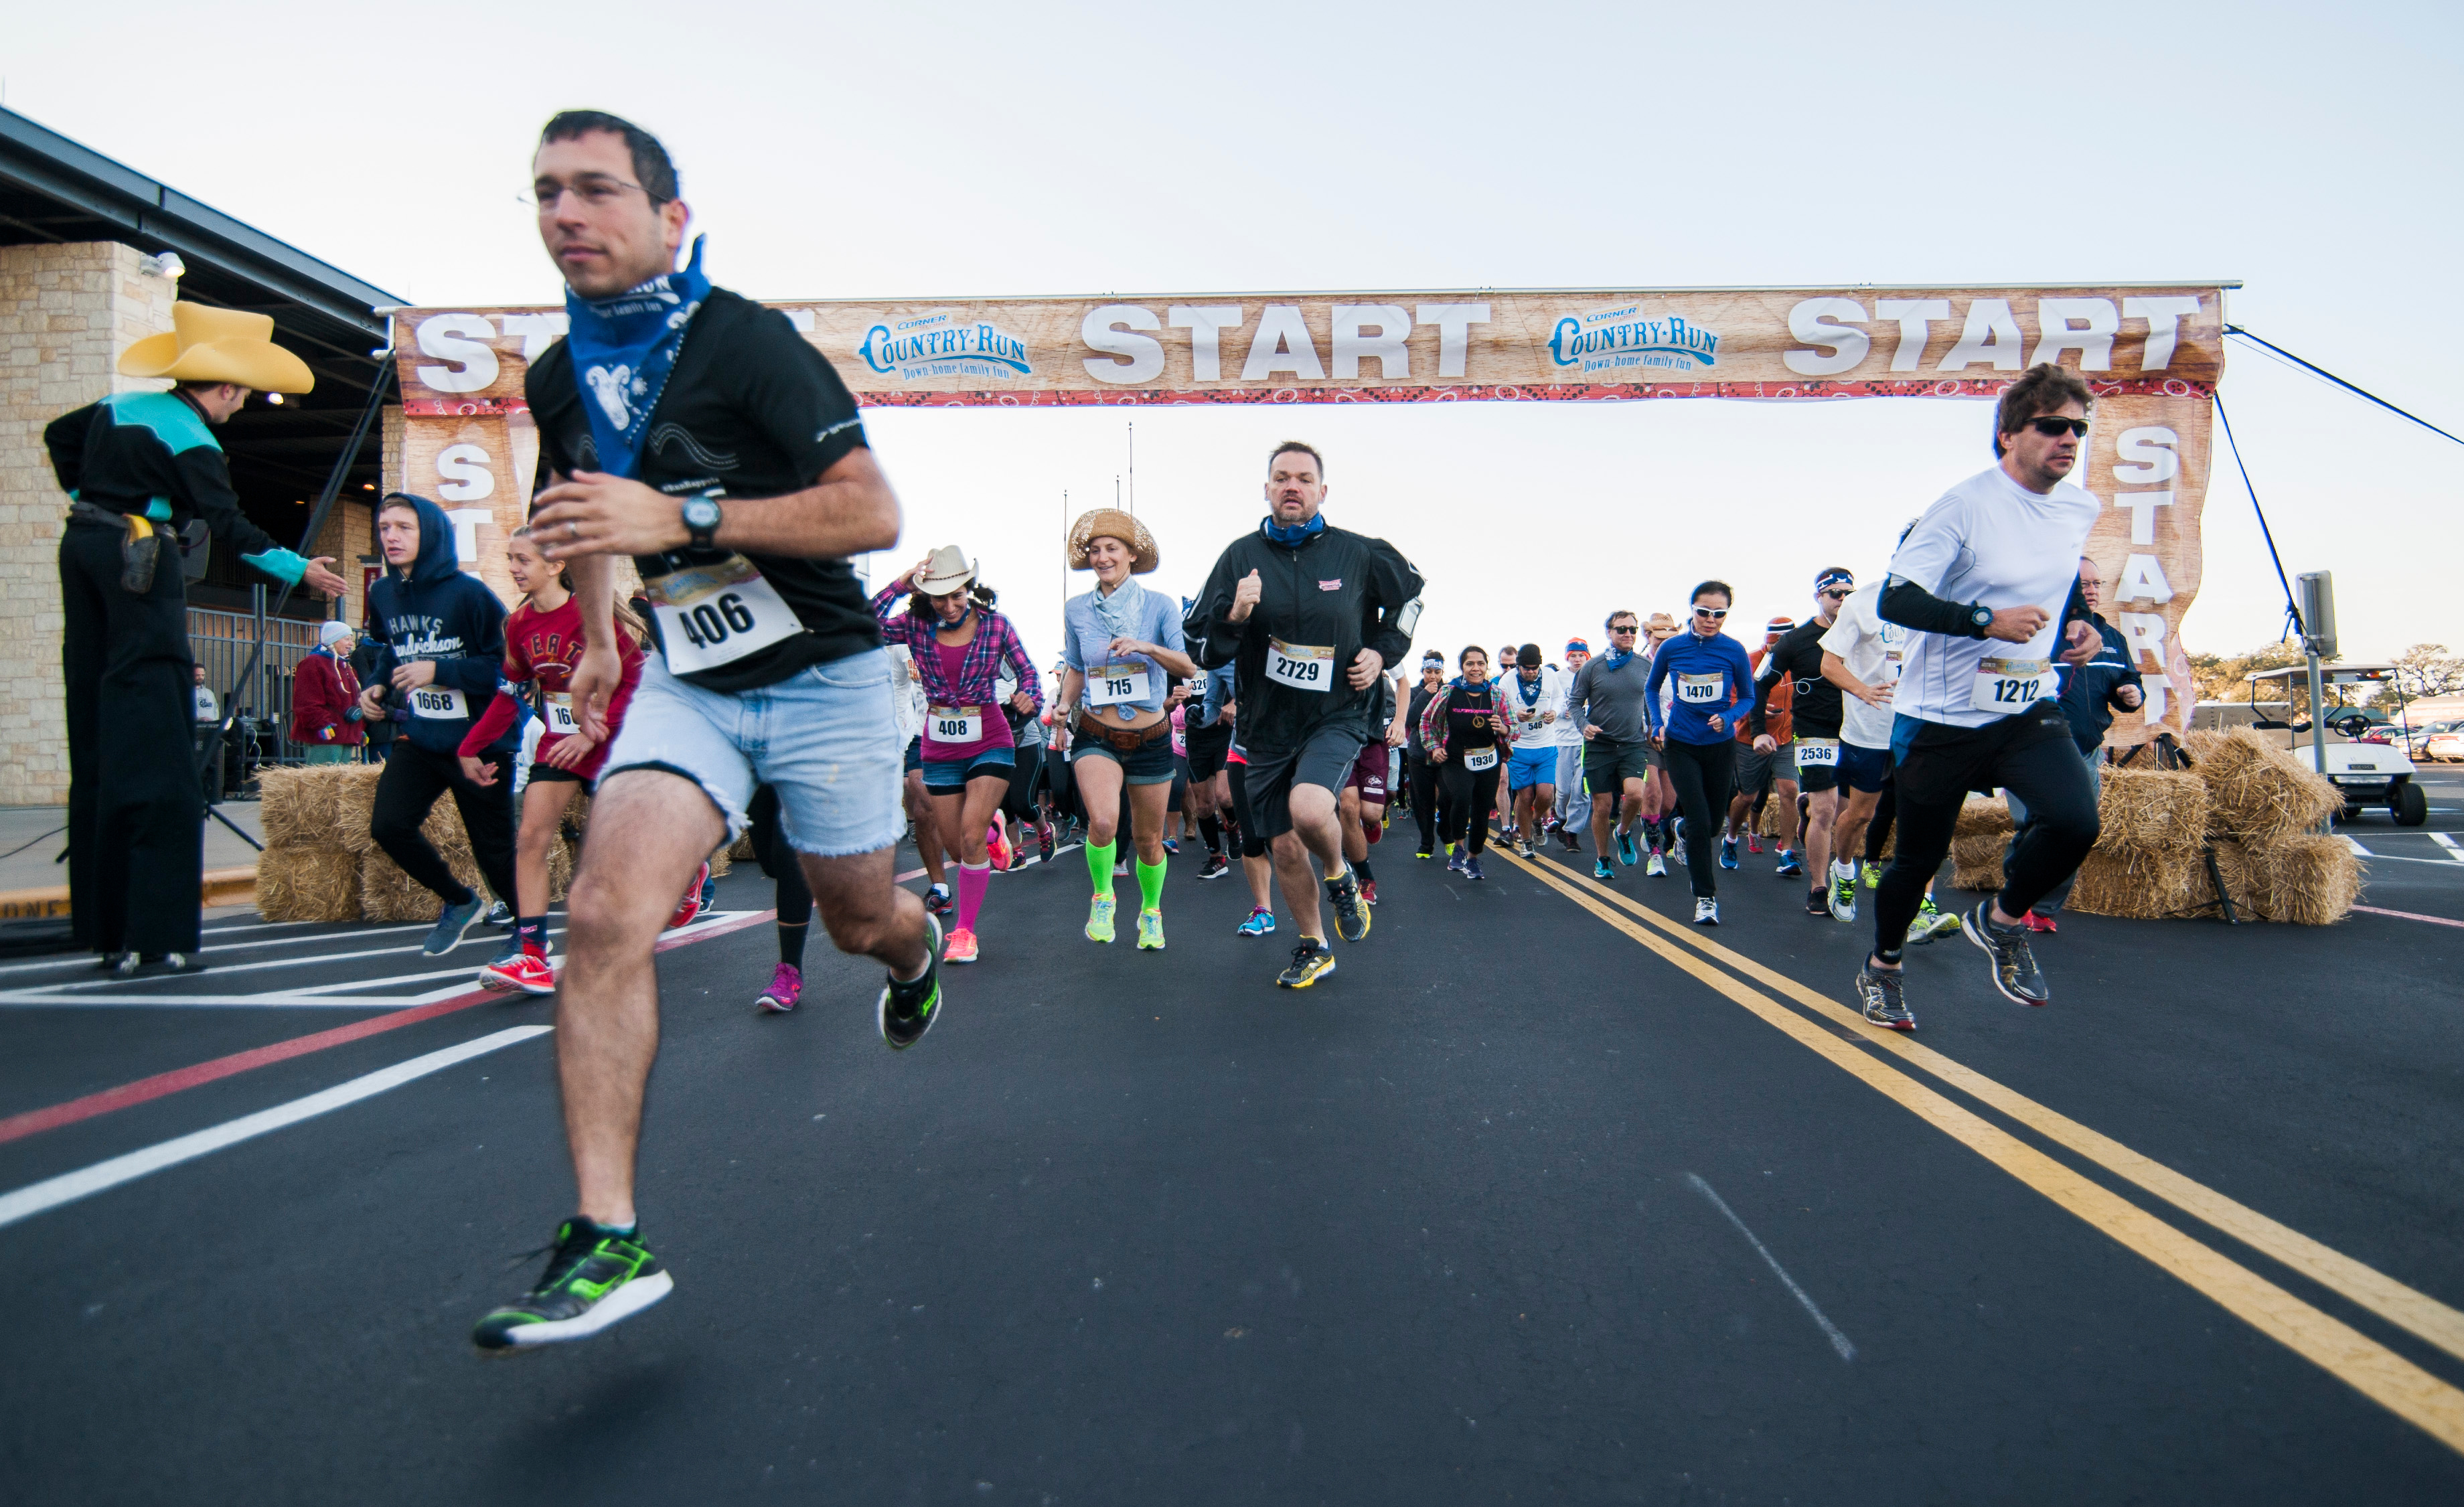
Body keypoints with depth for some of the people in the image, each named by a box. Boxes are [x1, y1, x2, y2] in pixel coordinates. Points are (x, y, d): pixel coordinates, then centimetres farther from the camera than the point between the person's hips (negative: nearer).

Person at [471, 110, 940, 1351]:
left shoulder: (748, 342, -14)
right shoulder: (557, 380, 7)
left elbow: (874, 513, -22)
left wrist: (684, 518, -28)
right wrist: (595, 637, 24)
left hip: (825, 677, -4)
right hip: (686, 680, 4)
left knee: (860, 919, 9)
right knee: (605, 911, -17)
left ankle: (917, 951, 50)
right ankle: (607, 1239, -11)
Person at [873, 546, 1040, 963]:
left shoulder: (995, 625, -5)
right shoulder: (917, 626, -3)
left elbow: (1028, 672, -2)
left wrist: (1028, 698, -23)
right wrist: (900, 584, -21)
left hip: (990, 744, -3)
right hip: (939, 749, 3)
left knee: (971, 837, -16)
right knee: (958, 849, 10)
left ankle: (965, 931, 0)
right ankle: (991, 825, 47)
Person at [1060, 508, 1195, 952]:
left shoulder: (1159, 605, -5)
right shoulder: (1076, 609, 1)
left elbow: (1189, 668, -12)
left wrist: (1147, 647, -28)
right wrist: (1064, 704, -4)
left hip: (1151, 738, 0)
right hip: (1096, 736, 0)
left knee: (1148, 839, 11)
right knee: (1103, 823, -26)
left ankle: (1151, 913, 39)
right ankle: (1102, 896, 3)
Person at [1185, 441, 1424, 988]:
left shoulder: (1358, 553, -4)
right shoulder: (1241, 556, -3)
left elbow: (1409, 591, 17)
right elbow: (1203, 648, -3)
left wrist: (1384, 652, 4)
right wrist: (1233, 616, -24)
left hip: (1336, 717, -2)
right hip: (1268, 726, 3)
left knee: (1309, 810, -29)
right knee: (1285, 849, 9)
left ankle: (1340, 877, 6)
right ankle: (1313, 949, 32)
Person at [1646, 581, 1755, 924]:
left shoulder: (1734, 651, -8)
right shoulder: (1672, 648, -6)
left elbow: (1747, 697, 4)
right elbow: (1652, 688, 11)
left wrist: (1727, 718, -15)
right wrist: (1657, 724, -2)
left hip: (1720, 746, 1)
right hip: (1681, 745, -1)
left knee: (1712, 823, 14)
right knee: (1699, 823, -9)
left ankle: (1683, 824, 50)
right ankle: (1706, 897, 4)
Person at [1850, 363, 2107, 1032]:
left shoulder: (2081, 510, 8)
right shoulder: (1965, 505, -14)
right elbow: (1895, 600, -19)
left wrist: (2078, 625, 8)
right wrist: (1986, 618, -29)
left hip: (2028, 707, 5)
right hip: (1942, 714, -5)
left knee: (2075, 820, -20)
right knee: (1919, 857, 4)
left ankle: (2001, 920, 10)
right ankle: (1881, 968, 30)